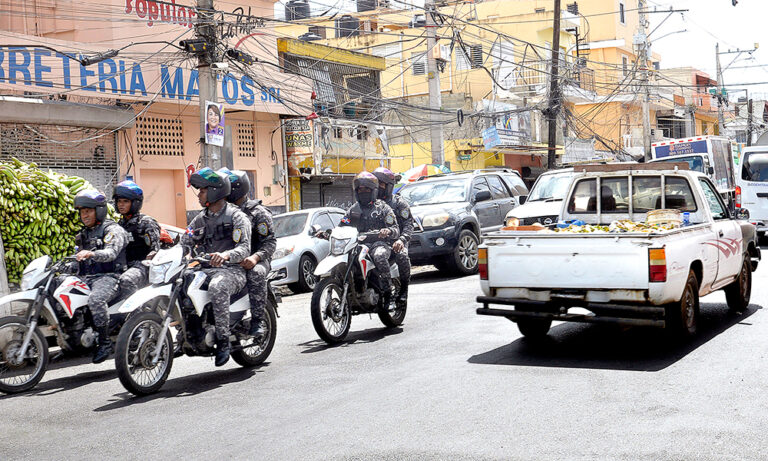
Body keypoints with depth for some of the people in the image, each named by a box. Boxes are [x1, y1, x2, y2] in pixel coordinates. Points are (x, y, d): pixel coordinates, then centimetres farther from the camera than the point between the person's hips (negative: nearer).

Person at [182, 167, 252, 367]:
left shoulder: (237, 217, -1)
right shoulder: (201, 219, 20)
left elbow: (244, 247, -14)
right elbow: (186, 242, 15)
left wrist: (226, 255, -35)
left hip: (231, 270, -7)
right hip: (205, 269, 7)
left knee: (217, 287, -39)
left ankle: (223, 340, -33)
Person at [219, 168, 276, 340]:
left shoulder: (258, 212, -1)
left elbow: (270, 241, -9)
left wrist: (255, 257, -28)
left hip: (255, 260, -5)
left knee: (256, 273, -41)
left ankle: (257, 321, -35)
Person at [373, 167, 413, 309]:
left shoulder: (399, 203, 8)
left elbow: (408, 224, -3)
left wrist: (402, 239, -22)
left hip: (395, 241, -3)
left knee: (402, 256, -38)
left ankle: (404, 289, -20)